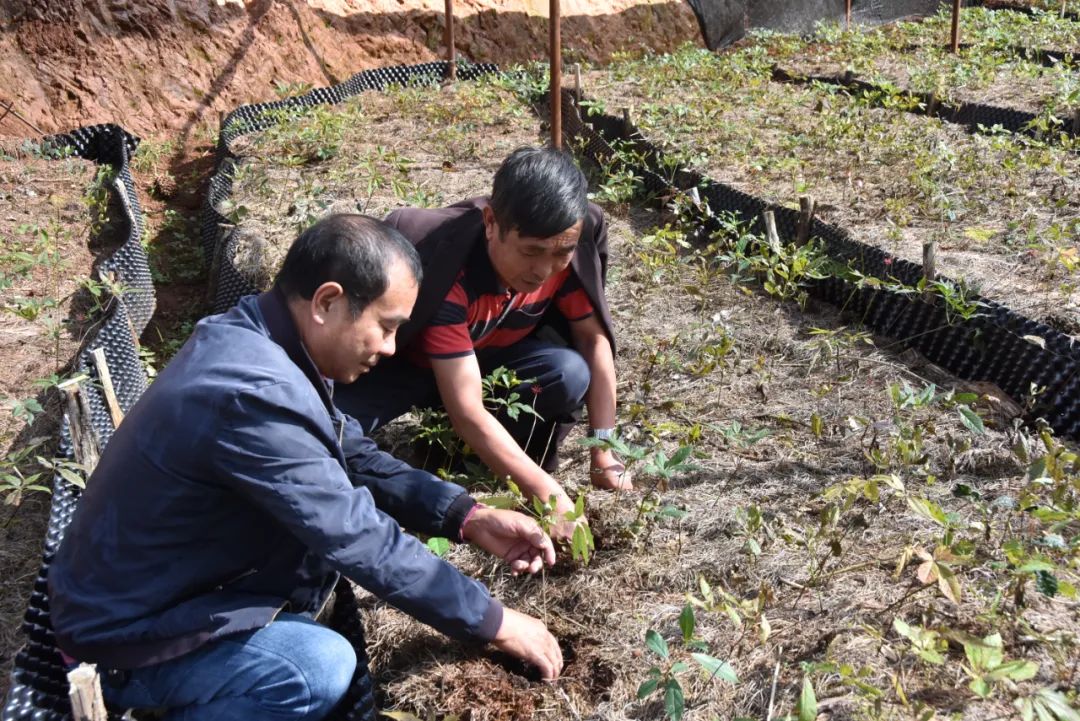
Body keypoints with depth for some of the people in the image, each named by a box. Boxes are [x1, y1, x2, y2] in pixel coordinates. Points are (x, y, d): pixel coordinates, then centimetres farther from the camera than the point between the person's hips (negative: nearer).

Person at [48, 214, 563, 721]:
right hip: (127, 630, -9)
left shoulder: (254, 339, -4)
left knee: (342, 501, 3)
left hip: (175, 580, 10)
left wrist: (467, 518, -6)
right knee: (322, 665, -31)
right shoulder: (251, 394, -32)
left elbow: (355, 456, 5)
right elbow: (360, 542, -28)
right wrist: (494, 623, -17)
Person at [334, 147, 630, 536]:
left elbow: (593, 337, -12)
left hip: (494, 356, 4)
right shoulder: (447, 268, -37)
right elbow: (467, 412, -39)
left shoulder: (569, 248, -24)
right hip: (406, 360, -4)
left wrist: (604, 453, -18)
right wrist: (549, 495, -41)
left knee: (570, 374, -28)